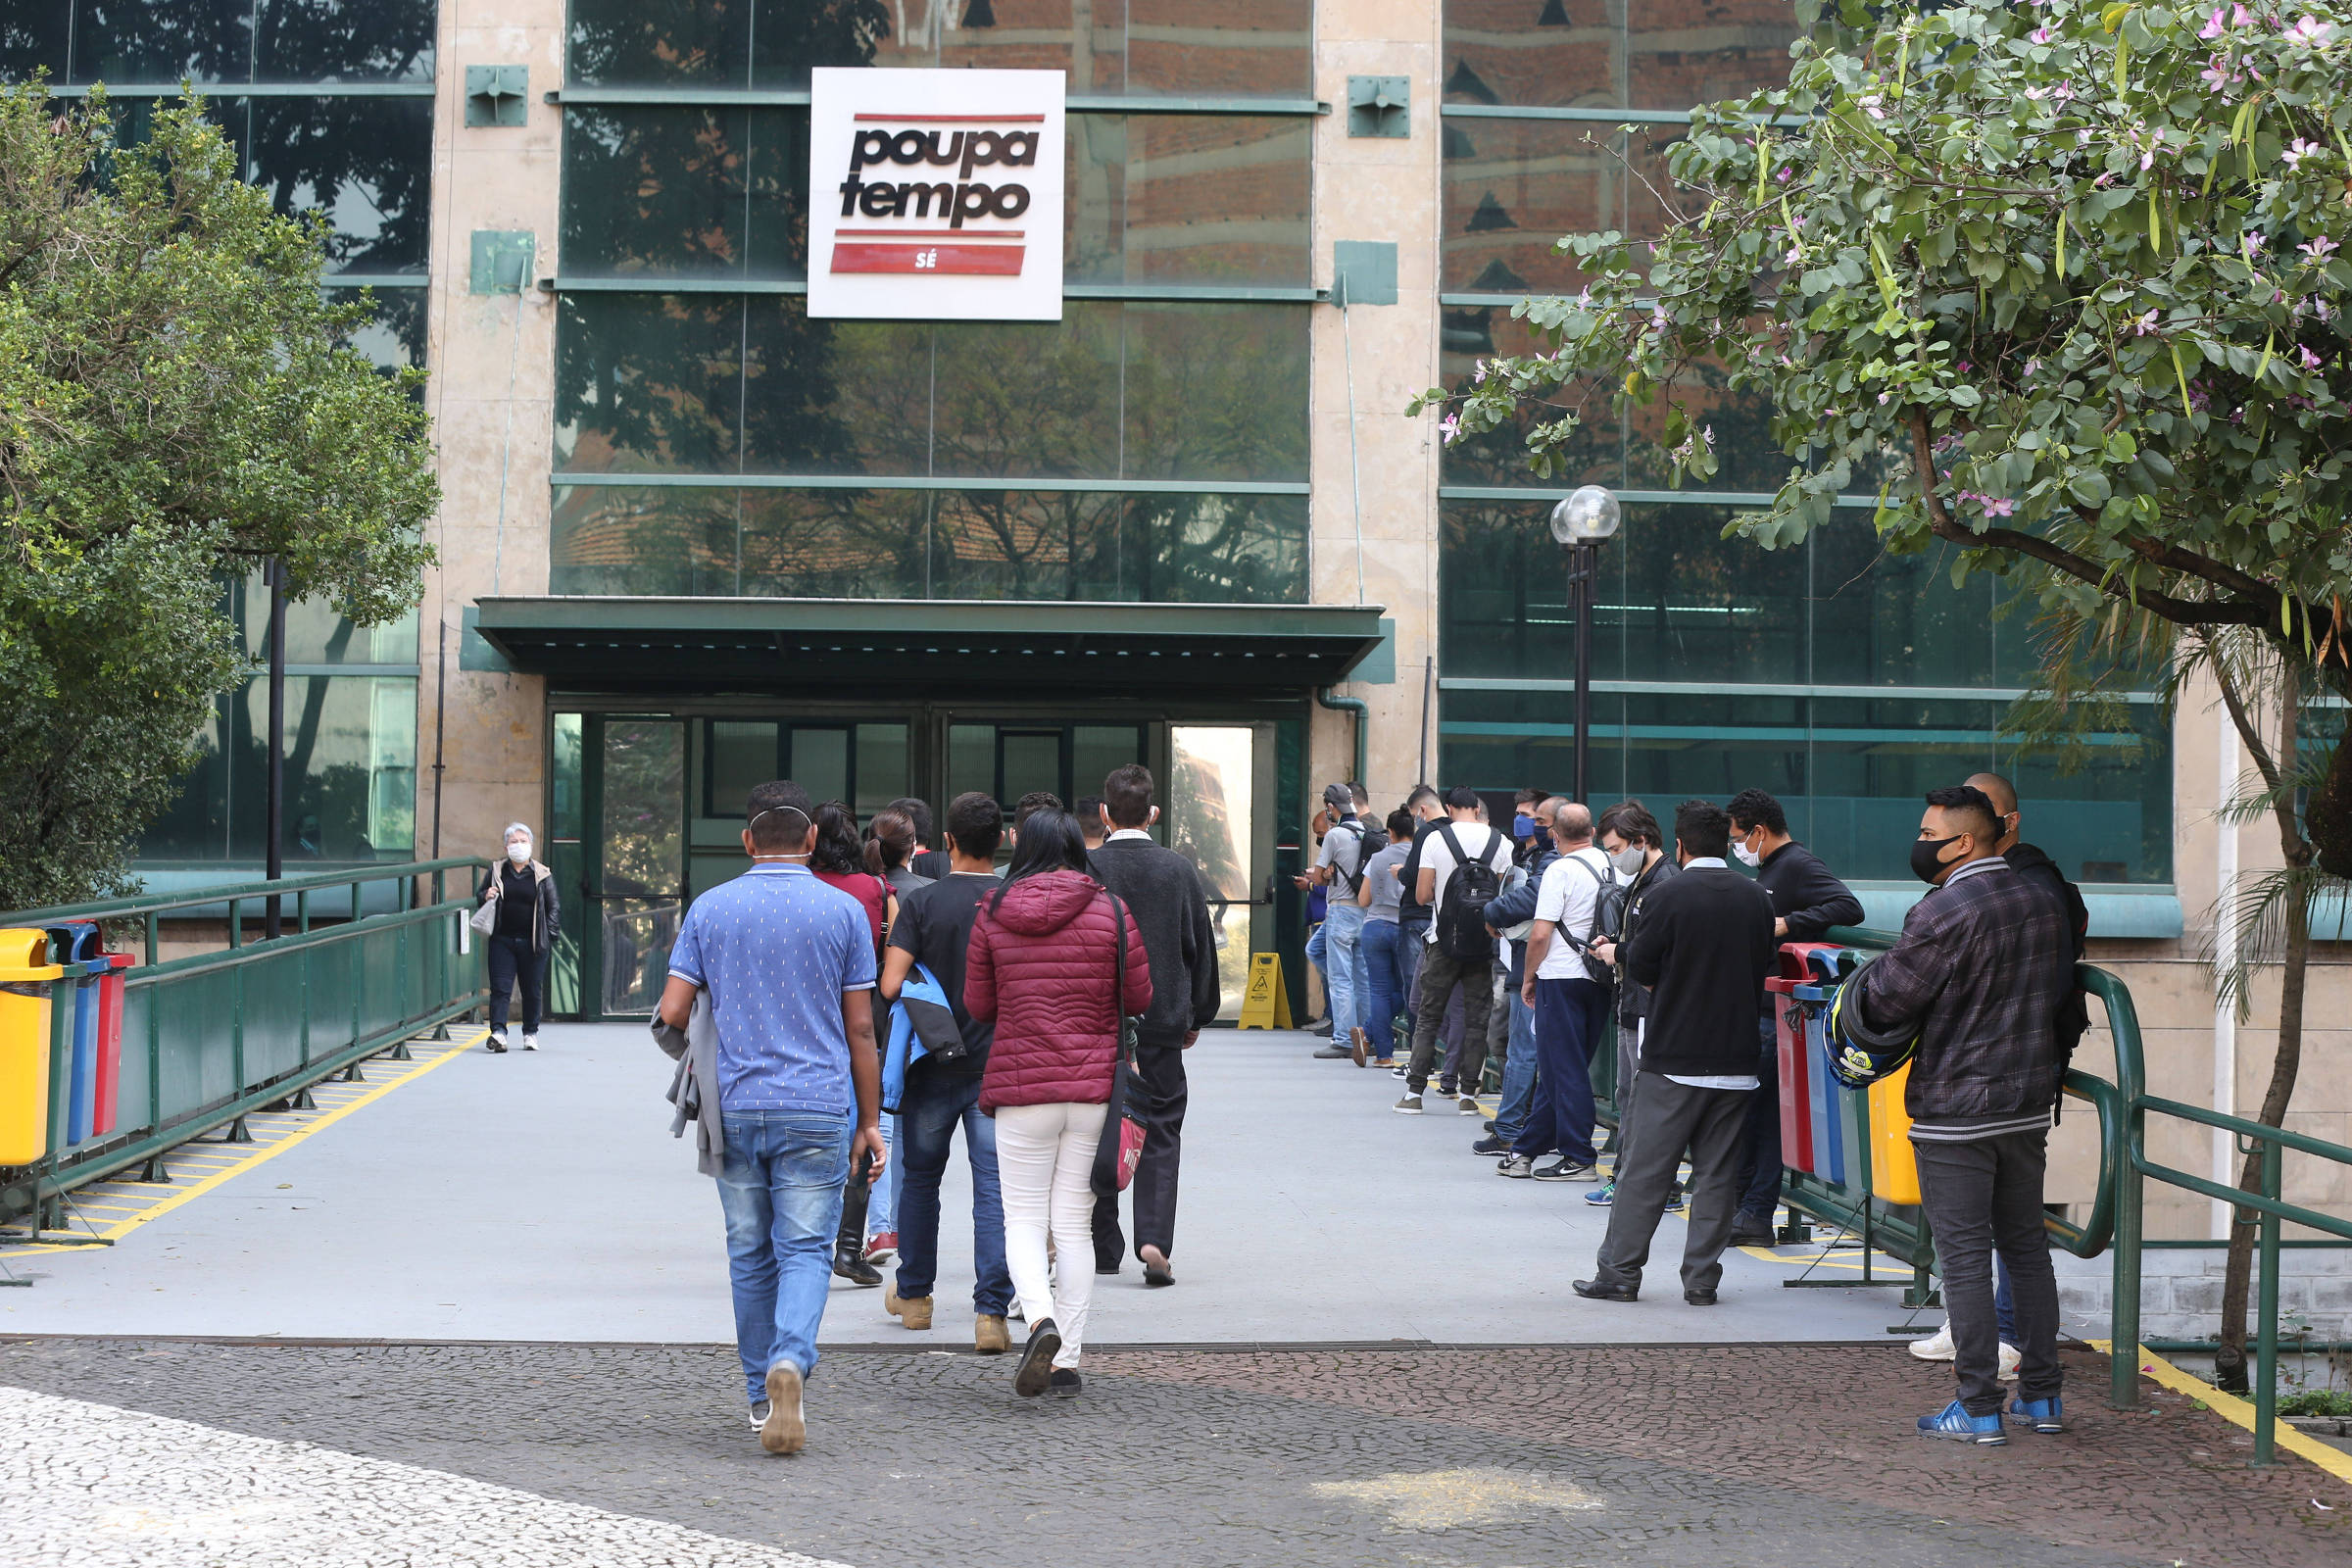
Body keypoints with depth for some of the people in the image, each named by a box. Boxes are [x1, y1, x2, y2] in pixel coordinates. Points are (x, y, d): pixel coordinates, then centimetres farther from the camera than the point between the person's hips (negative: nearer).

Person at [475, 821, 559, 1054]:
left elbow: (554, 907, 7)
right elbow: (478, 896, 16)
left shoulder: (542, 875, 5)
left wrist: (550, 933, -4)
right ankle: (498, 1032, -13)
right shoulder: (496, 871, 8)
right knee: (500, 988, -8)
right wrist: (485, 896, -7)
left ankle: (531, 1033, 20)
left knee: (533, 990, 7)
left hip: (532, 942, 0)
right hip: (502, 940, 0)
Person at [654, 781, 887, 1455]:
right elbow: (860, 1030, 0)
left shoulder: (709, 909, 3)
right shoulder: (843, 911, 0)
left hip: (736, 1109, 2)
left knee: (750, 1255, 13)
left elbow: (672, 1013, 0)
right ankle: (790, 1361, -26)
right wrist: (869, 1120, 8)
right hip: (818, 1109, -2)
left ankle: (762, 1395, 20)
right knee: (805, 1249, -1)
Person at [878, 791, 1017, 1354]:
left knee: (919, 1178, 18)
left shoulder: (921, 903, -7)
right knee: (995, 1189, -2)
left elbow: (891, 986, -14)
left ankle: (913, 1295, 30)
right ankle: (991, 1313, -10)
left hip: (932, 1067, 0)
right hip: (998, 1068, 0)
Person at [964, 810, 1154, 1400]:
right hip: (1095, 1086, 1)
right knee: (1074, 1226, 8)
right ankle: (1067, 1362, 7)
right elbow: (1139, 1000, 3)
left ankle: (1041, 1320, -19)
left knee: (1024, 1222, 7)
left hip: (1021, 1087, -1)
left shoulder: (993, 913, -1)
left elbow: (978, 1006, 5)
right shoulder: (1110, 912, -2)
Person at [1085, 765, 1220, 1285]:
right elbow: (1202, 948, 6)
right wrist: (1197, 1016, 18)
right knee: (1160, 1133, 5)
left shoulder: (1085, 868, -8)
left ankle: (1103, 1248, 15)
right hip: (1163, 1021, 1)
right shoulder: (1180, 870, -1)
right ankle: (1154, 1239, -11)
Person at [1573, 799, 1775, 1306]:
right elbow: (1761, 974, 12)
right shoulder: (1757, 899, 3)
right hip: (1736, 1056, 4)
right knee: (1717, 1172, 8)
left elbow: (1640, 969, -5)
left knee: (1645, 1169, 3)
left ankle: (1619, 1272, 7)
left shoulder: (1666, 896, -11)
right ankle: (1702, 1278, 9)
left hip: (1674, 1055, -4)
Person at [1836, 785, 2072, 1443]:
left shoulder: (1941, 914, -18)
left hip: (1955, 1113, -7)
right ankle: (2042, 1396, 19)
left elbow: (1886, 1002, -13)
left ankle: (1978, 1408, 0)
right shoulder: (2045, 900, 6)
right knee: (2027, 1246, 15)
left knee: (1965, 1256, -2)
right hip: (2029, 1105, 7)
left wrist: (1873, 972, 8)